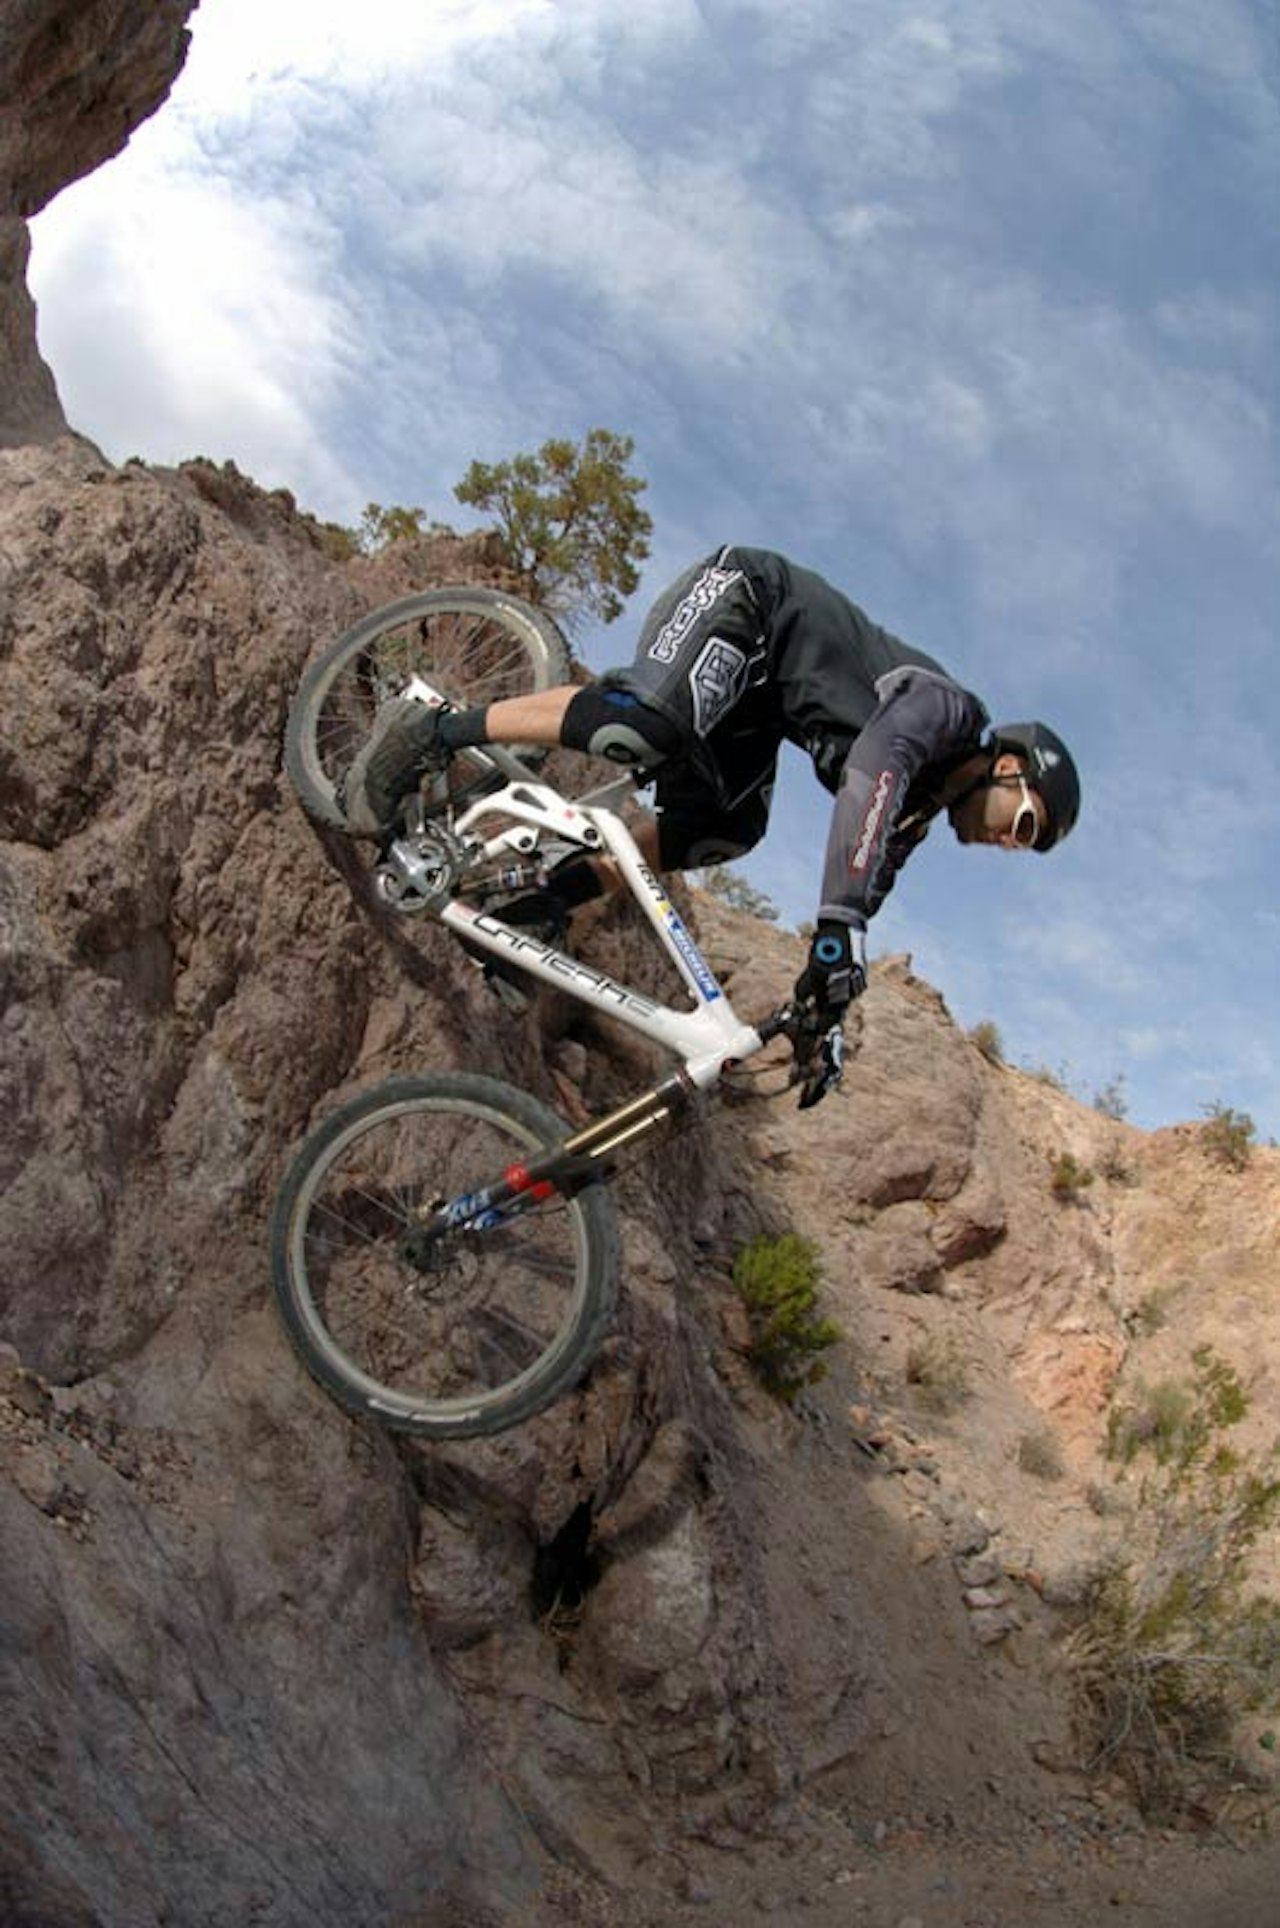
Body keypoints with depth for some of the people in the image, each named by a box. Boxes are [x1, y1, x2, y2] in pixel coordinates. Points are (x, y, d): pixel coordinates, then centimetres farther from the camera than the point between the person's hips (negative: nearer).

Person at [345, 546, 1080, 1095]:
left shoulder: (923, 805, 6)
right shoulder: (950, 708, -19)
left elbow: (866, 887, 10)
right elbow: (874, 764, -41)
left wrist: (821, 1015, 3)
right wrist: (839, 923, -49)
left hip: (751, 683, 8)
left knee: (723, 831, -11)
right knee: (642, 725, -36)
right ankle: (434, 732, -29)